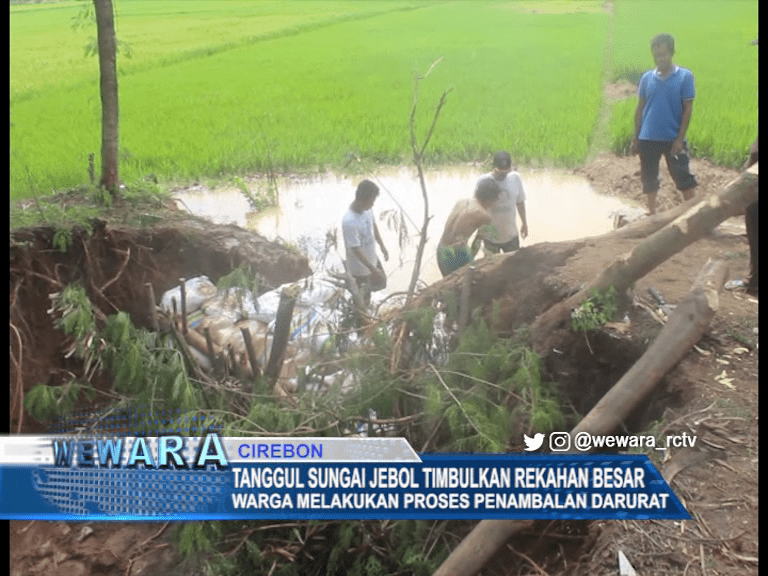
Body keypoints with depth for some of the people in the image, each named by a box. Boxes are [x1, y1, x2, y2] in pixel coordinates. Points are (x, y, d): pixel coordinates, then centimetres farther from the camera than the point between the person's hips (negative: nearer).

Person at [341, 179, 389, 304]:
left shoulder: (367, 209, -13)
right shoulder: (349, 222, -38)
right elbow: (356, 249, -30)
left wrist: (382, 246, 10)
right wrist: (373, 269, -24)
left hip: (372, 258, 8)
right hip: (361, 267, -8)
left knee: (380, 282, 29)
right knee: (364, 299, 14)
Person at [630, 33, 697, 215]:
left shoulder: (685, 76, -4)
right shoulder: (647, 78, 3)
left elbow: (687, 109, -5)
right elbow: (640, 108, 7)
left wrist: (680, 138, -10)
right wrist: (635, 138, 5)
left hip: (673, 138, -3)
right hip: (648, 139, 3)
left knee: (683, 178, 0)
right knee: (649, 178, 10)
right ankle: (652, 214, 23)